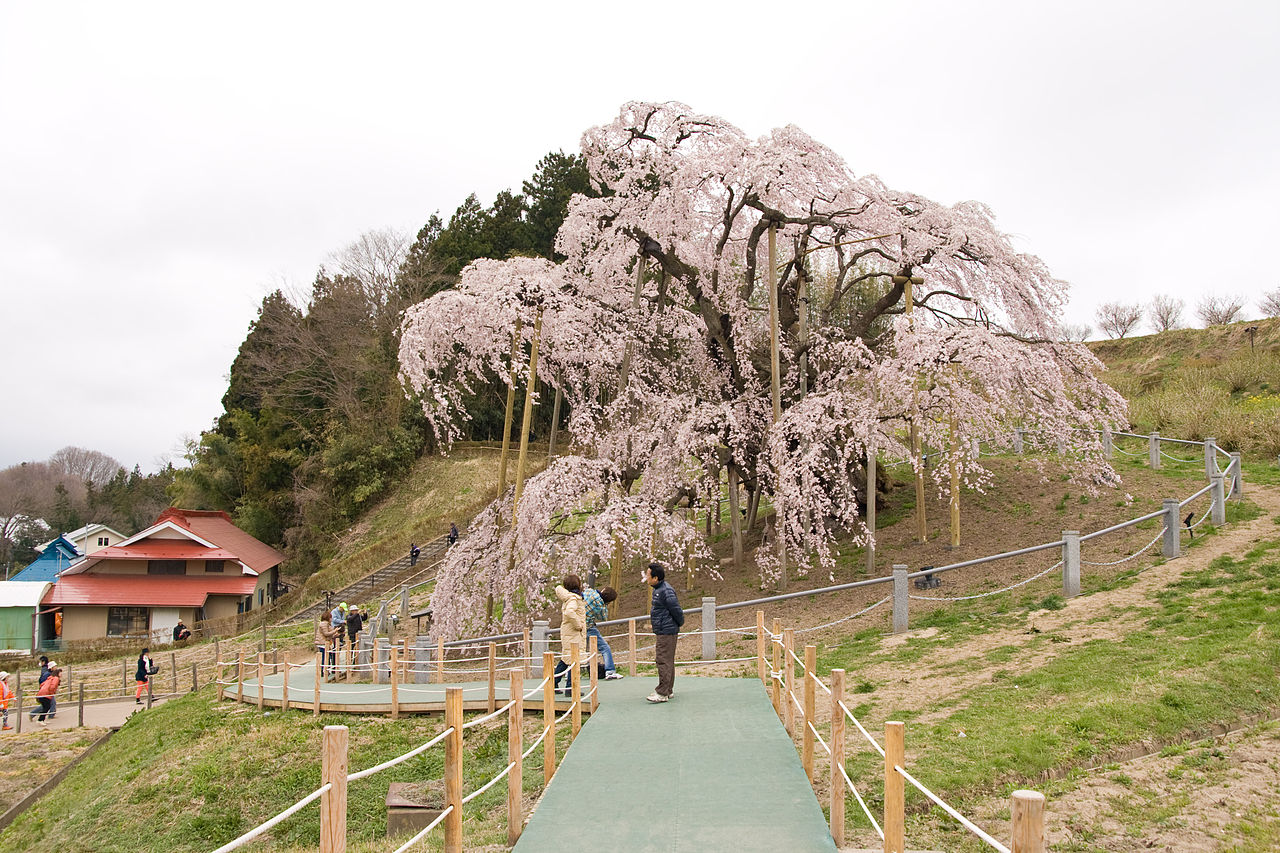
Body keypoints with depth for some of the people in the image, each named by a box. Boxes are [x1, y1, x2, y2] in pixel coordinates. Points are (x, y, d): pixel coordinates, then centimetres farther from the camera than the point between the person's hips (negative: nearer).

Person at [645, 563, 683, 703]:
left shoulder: (666, 591, -21)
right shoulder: (658, 589, 13)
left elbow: (677, 611, -17)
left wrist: (679, 624, -2)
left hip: (667, 632, -11)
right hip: (663, 632, 11)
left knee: (663, 661, -9)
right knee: (667, 661, 15)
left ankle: (662, 693, -8)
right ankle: (668, 690, 22)